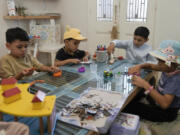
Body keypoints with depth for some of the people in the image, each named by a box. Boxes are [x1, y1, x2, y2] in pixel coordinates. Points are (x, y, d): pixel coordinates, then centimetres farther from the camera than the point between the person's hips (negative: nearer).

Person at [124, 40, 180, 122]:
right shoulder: (168, 69, -8)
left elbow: (164, 104, -41)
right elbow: (150, 66, 9)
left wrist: (146, 85, -41)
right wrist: (139, 66, -14)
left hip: (165, 112, -8)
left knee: (127, 106, -16)